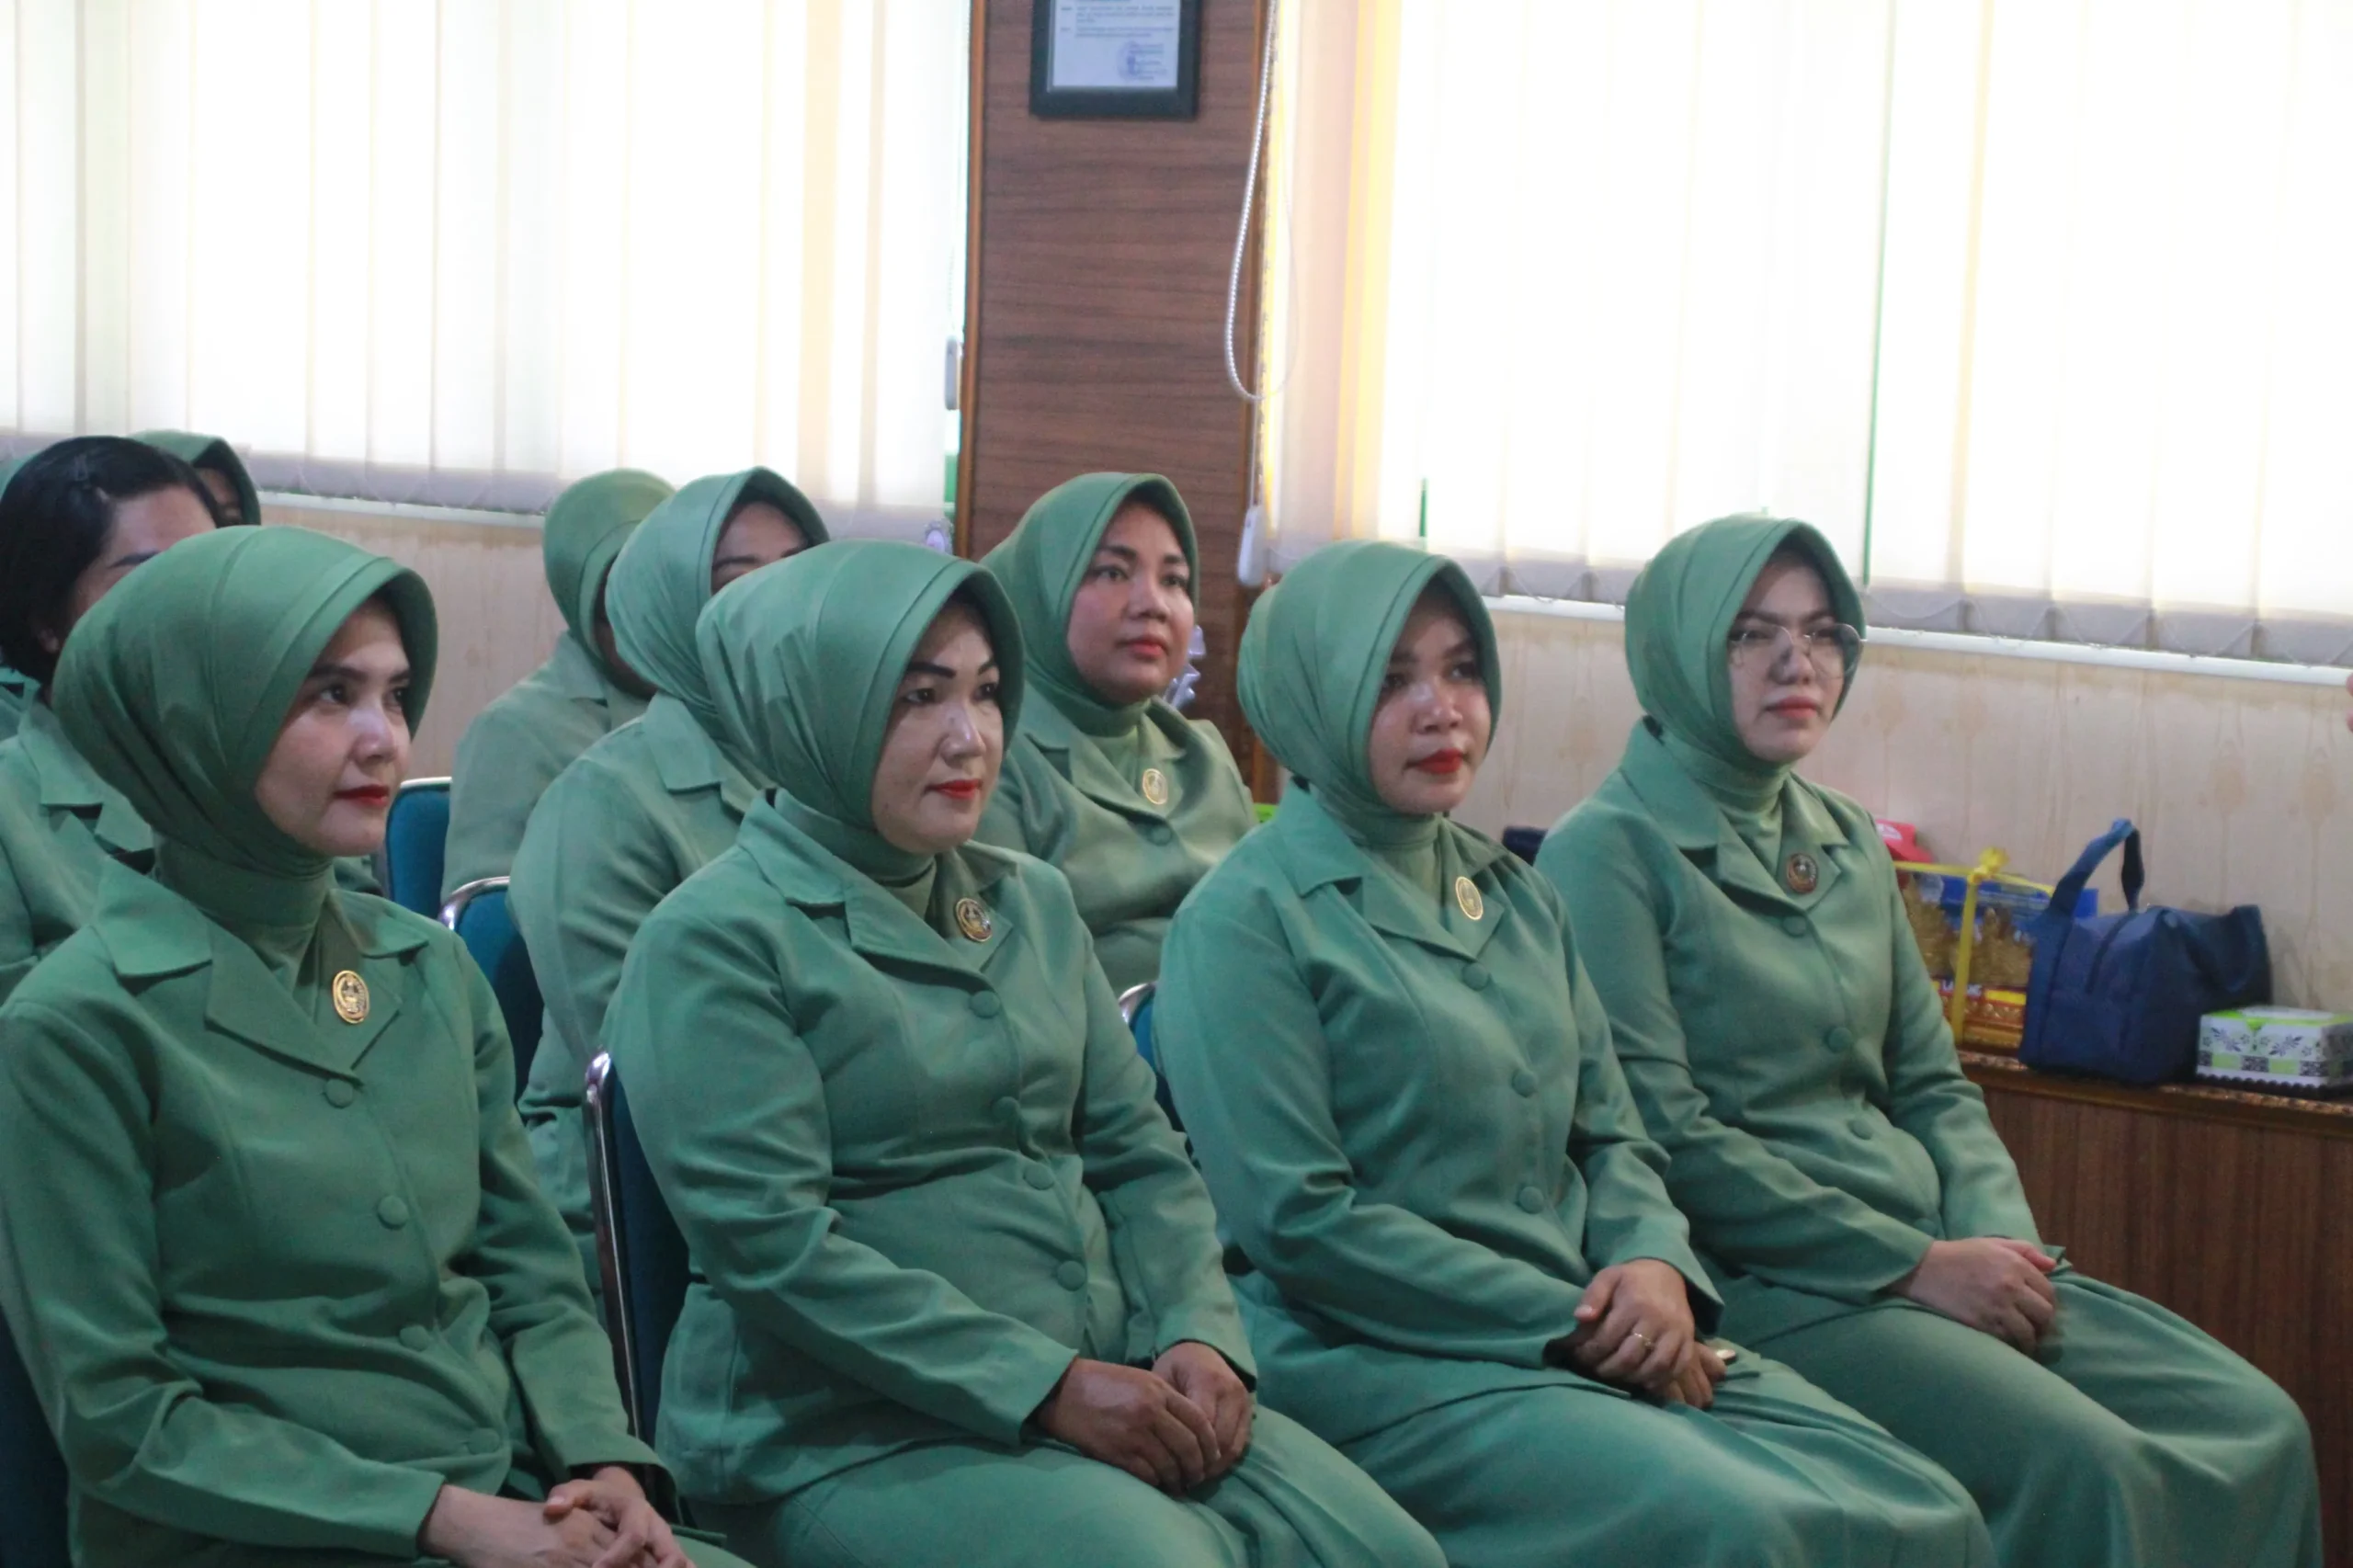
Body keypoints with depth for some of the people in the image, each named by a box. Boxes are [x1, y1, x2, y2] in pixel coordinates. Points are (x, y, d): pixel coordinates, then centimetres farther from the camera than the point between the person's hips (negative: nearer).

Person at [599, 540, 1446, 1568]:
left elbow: (1140, 1156, 15)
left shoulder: (1031, 903, 15)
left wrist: (1199, 1337, -5)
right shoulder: (713, 941, -7)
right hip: (850, 1436, -6)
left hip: (1106, 1389, 7)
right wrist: (1049, 1386, -18)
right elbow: (771, 1240, -15)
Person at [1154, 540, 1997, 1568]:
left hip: (1600, 1339, 7)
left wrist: (1655, 1266, -5)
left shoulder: (1519, 899, 17)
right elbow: (1295, 1220, -12)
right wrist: (1570, 1321, -13)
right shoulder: (1245, 920, -5)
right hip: (1375, 1357, -7)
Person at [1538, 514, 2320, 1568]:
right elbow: (1664, 1135, -14)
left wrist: (2000, 1240, -3)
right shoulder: (1609, 853, -7)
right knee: (2084, 1465, -27)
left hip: (1936, 1252, 8)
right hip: (1760, 1279, -8)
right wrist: (1914, 1265, -15)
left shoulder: (1848, 843, 17)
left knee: (2258, 1430, -7)